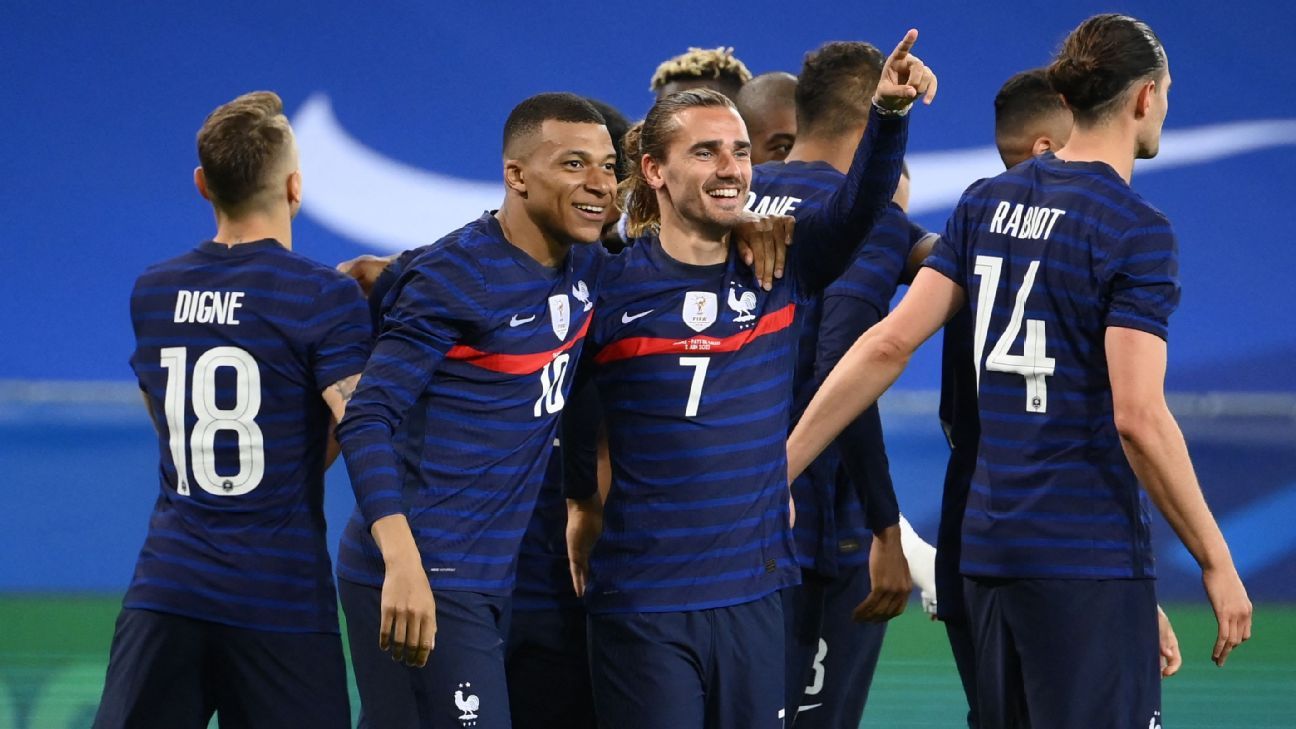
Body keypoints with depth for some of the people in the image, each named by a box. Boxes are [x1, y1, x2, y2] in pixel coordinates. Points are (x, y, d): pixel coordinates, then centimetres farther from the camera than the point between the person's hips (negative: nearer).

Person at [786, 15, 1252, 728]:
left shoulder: (986, 203, 9)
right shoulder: (1137, 230, -11)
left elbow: (889, 344, 4)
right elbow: (1138, 418, -17)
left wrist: (782, 468, 7)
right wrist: (1216, 563, -11)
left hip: (988, 545, 7)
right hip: (1089, 559, -7)